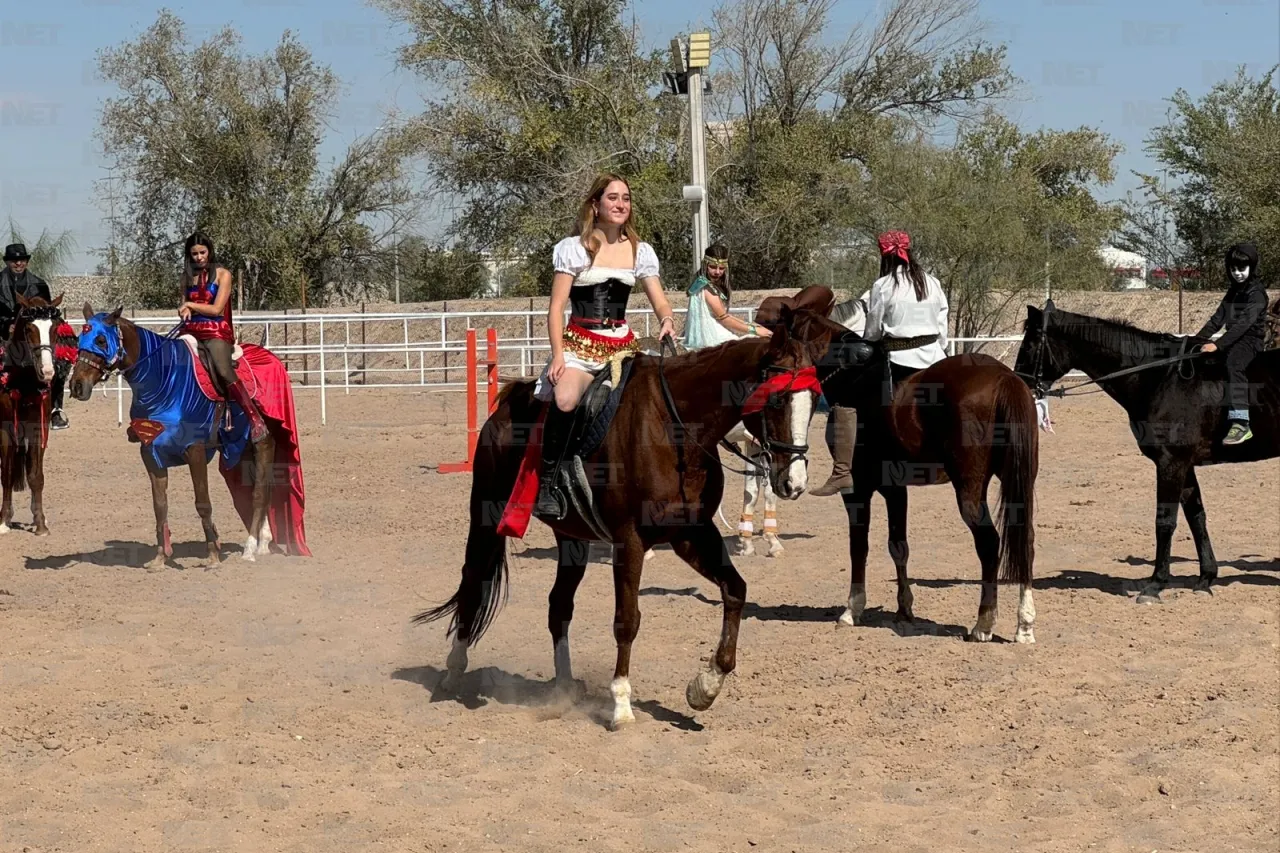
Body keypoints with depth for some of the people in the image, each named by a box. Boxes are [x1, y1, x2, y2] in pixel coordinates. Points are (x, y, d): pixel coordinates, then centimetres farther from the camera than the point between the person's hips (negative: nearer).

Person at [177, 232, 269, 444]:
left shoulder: (222, 274, 2)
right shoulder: (187, 276, 17)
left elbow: (216, 309, -5)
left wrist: (191, 305, 2)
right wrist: (185, 310, 3)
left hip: (216, 332, -6)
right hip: (191, 331, 6)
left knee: (223, 371, -28)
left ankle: (256, 420, -31)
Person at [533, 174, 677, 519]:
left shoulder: (640, 252, 12)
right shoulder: (574, 248, 2)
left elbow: (660, 302, 10)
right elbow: (557, 307, -2)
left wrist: (667, 321, -15)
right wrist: (558, 355, -14)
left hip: (622, 345, 4)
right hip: (580, 344, -4)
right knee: (565, 400, -34)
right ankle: (547, 483, -24)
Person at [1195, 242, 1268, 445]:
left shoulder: (1256, 292, -12)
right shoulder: (1234, 291, 15)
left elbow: (1243, 323, -23)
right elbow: (1218, 317, 14)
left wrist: (1218, 344, -32)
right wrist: (1198, 337, 0)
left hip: (1249, 339, -9)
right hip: (1233, 337, 9)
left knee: (1233, 364, -36)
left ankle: (1240, 423, -46)